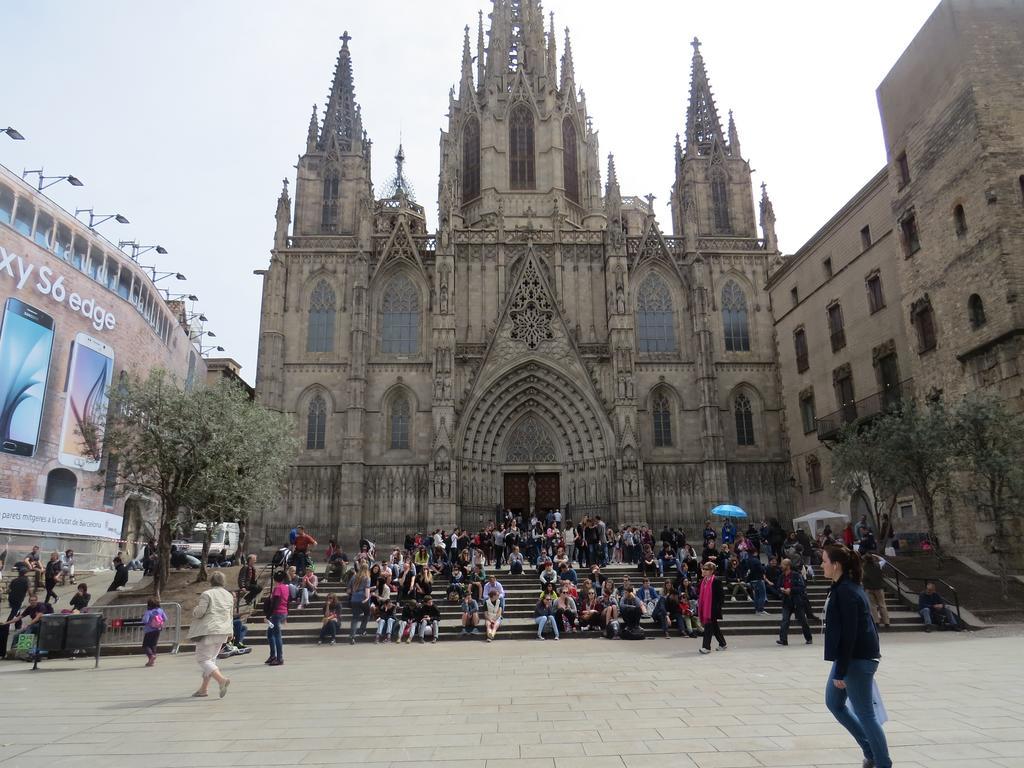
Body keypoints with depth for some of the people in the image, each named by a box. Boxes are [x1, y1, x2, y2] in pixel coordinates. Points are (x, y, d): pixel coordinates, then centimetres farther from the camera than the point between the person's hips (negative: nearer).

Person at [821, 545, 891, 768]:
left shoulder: (846, 592, -22)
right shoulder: (842, 587, 8)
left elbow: (849, 635, -23)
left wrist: (840, 672, -20)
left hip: (857, 659, -10)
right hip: (849, 656, 10)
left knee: (865, 714, 3)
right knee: (833, 702, 18)